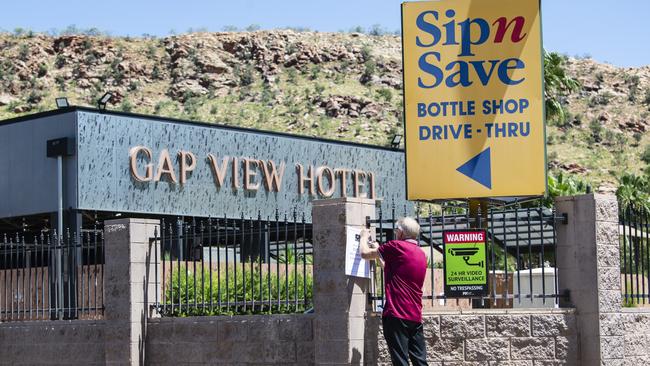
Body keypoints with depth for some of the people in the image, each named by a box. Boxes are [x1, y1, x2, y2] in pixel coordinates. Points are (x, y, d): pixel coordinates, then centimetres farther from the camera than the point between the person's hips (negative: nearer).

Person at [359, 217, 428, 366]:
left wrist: (364, 237, 19)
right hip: (416, 316, 7)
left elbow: (364, 253, 0)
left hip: (397, 314, -7)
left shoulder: (396, 246, -8)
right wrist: (379, 254, 35)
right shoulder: (421, 254, 16)